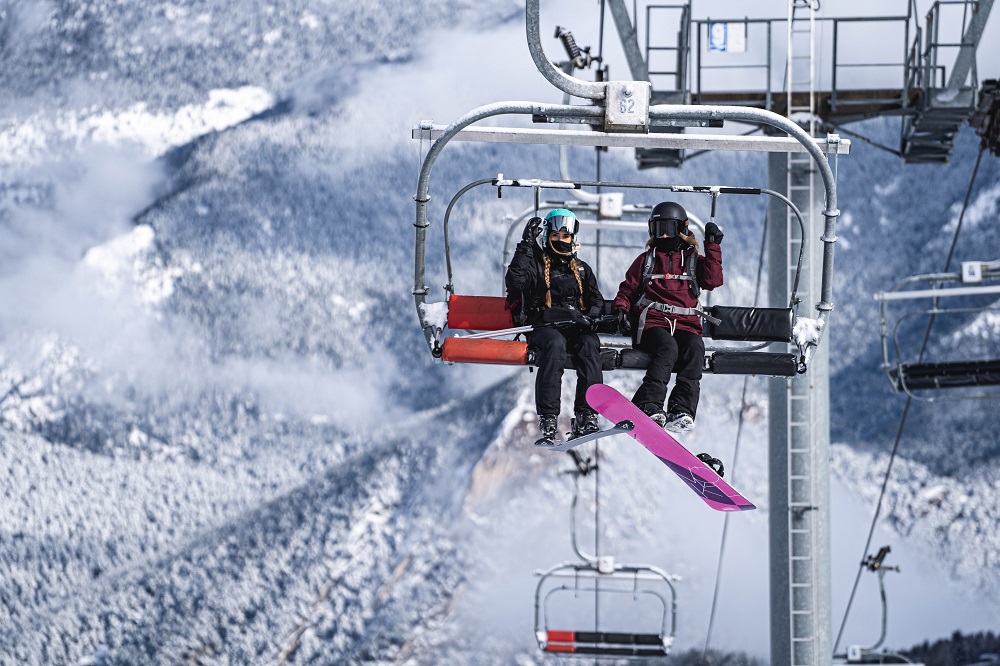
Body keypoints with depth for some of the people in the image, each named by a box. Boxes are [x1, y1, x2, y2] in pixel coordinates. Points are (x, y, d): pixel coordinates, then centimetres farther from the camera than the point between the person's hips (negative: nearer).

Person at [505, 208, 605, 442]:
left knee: (589, 345, -32)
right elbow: (515, 282, -7)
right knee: (555, 344, -38)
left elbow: (596, 300, 21)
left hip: (577, 327, 3)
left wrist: (590, 315, -3)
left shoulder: (581, 269, 26)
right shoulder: (535, 263, 13)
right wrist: (526, 246, -7)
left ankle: (586, 416, -41)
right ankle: (547, 418, -44)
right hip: (544, 327, -3)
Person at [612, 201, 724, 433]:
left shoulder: (693, 259, 21)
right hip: (652, 321, -1)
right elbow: (627, 289, 22)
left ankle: (682, 410, -42)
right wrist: (621, 309, 2)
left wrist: (713, 247, 0)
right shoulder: (646, 259, 23)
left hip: (685, 324, 1)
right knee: (667, 347, -36)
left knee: (695, 348, -33)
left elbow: (712, 281, 3)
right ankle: (648, 405, -47)